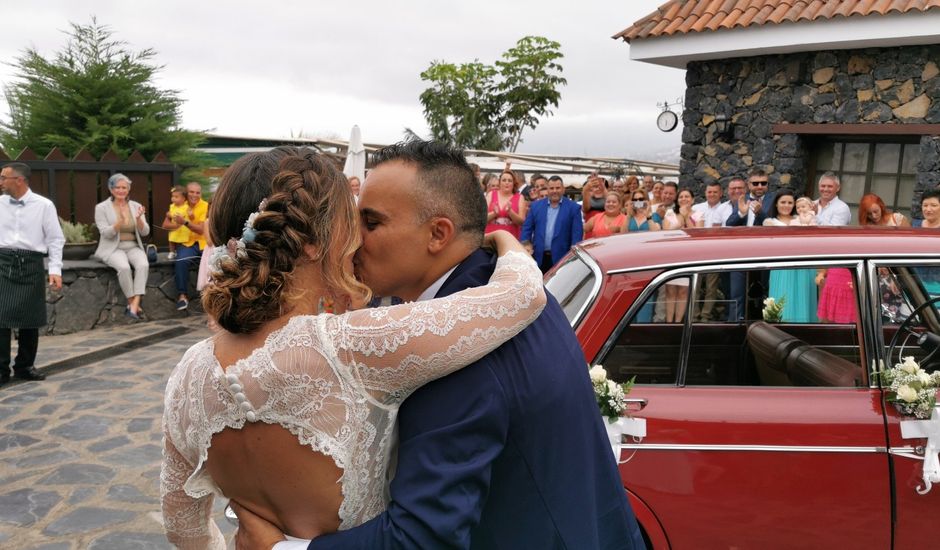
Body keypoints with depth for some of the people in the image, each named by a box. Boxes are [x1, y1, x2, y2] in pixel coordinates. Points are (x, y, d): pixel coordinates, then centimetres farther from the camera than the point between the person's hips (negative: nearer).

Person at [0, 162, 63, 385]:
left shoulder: (43, 205, -2)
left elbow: (55, 239, 1)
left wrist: (55, 269, -6)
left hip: (31, 264, -1)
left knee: (30, 318, 6)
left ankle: (24, 366, 22)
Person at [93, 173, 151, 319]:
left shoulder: (136, 206, 7)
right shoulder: (101, 207, -1)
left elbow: (145, 232, 2)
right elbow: (106, 234, -11)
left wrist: (138, 218, -18)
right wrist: (121, 220, -26)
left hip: (133, 247, 3)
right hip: (113, 248, -3)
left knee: (143, 265, -31)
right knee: (124, 267, -34)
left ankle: (134, 305, -34)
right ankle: (133, 304, -17)